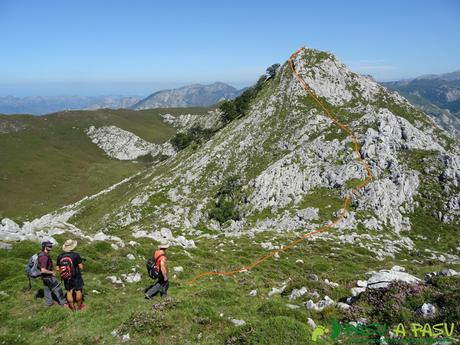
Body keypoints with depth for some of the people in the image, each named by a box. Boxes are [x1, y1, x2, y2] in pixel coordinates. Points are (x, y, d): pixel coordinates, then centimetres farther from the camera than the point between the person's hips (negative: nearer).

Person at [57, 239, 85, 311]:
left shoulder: (60, 256, -10)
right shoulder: (76, 255, -22)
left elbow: (58, 268, -2)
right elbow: (81, 267, -18)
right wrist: (80, 262, 3)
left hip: (66, 278, 3)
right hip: (76, 277, -3)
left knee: (69, 292, 18)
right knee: (78, 291, 17)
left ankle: (73, 307, 30)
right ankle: (79, 306, 31)